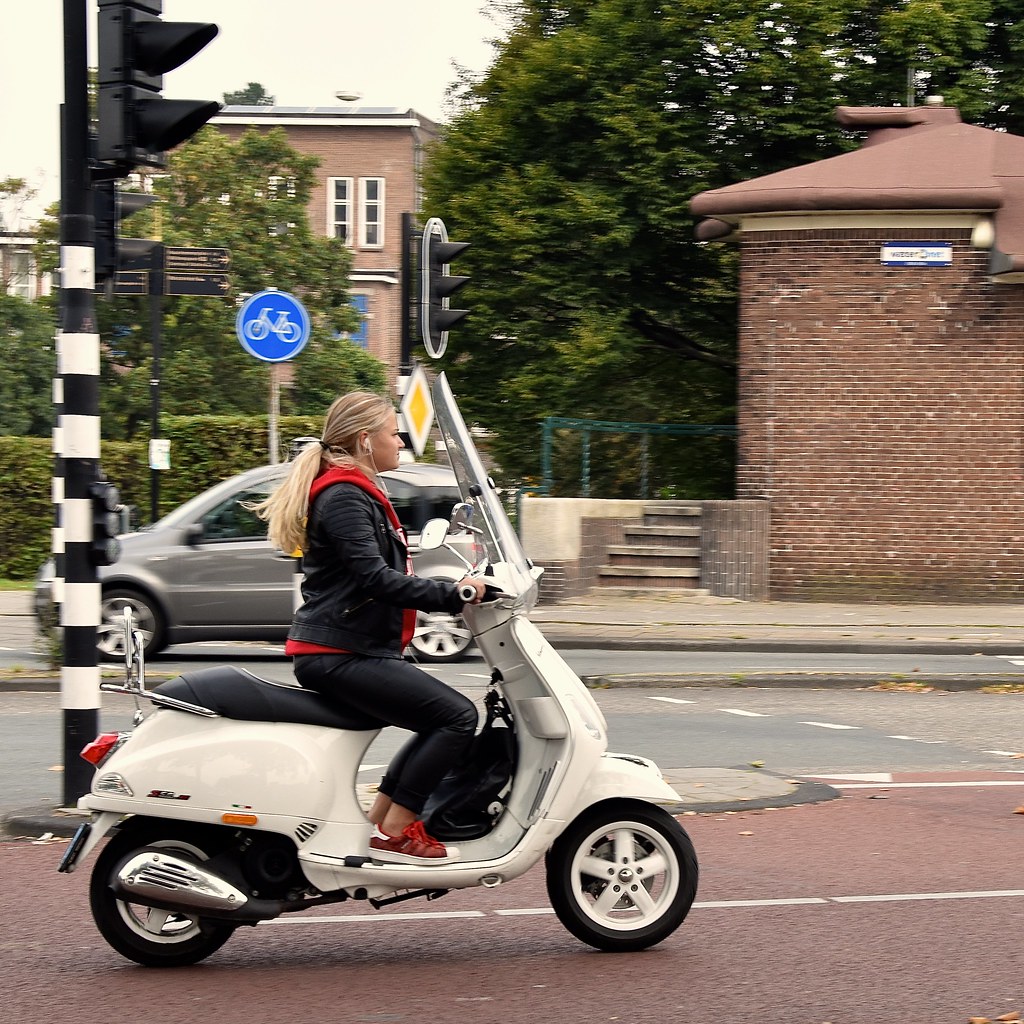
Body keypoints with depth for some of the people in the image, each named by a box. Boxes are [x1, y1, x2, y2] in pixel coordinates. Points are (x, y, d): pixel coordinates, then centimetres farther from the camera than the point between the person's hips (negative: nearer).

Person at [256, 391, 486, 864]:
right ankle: (394, 833, -12)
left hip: (350, 651, 11)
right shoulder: (343, 496, -14)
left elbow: (385, 574, 26)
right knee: (458, 715, -16)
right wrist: (453, 594, -23)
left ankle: (377, 821, 15)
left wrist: (458, 588, 18)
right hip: (339, 655, -11)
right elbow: (375, 578, -24)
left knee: (443, 720, 16)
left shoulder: (358, 492, 21)